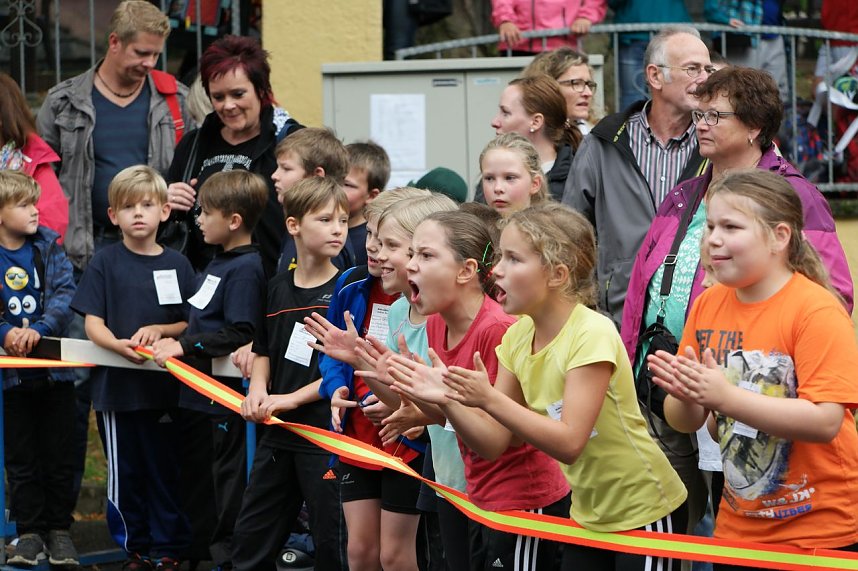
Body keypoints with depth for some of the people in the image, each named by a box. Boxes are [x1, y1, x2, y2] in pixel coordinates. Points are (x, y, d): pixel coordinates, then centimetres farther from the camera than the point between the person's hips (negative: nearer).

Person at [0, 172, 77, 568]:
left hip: (54, 370, 1)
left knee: (59, 457, 7)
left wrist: (38, 330, -25)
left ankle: (59, 529, 18)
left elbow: (65, 295, -11)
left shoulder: (50, 248, 0)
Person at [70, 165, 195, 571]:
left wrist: (159, 330, -12)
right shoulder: (105, 262, 0)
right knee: (124, 473, 6)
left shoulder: (177, 265, 4)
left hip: (165, 385, 1)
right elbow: (92, 323, -3)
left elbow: (192, 324, 7)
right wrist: (118, 345, -23)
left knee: (166, 470, 5)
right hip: (116, 384, -1)